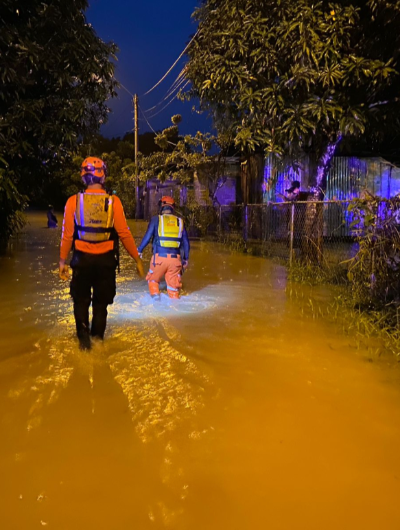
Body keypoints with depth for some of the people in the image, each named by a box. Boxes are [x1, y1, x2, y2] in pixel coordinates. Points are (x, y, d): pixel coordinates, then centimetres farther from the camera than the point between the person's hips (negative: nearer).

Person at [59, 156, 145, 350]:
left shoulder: (74, 201, -7)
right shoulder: (113, 202, -9)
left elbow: (67, 235, -4)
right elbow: (124, 234, -9)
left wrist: (62, 261, 7)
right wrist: (137, 259, 0)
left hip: (82, 259, 0)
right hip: (105, 260, 0)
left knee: (81, 300, 20)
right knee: (100, 303, 17)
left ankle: (83, 334, 8)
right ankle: (97, 338, 23)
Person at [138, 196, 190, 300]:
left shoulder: (156, 219, 5)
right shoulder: (180, 221, 13)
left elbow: (147, 236, 1)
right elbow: (186, 243, 14)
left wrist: (139, 250, 13)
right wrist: (185, 259, 22)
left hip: (159, 257, -2)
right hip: (175, 259, 2)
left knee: (153, 279, 18)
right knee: (173, 284, 9)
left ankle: (155, 295, -1)